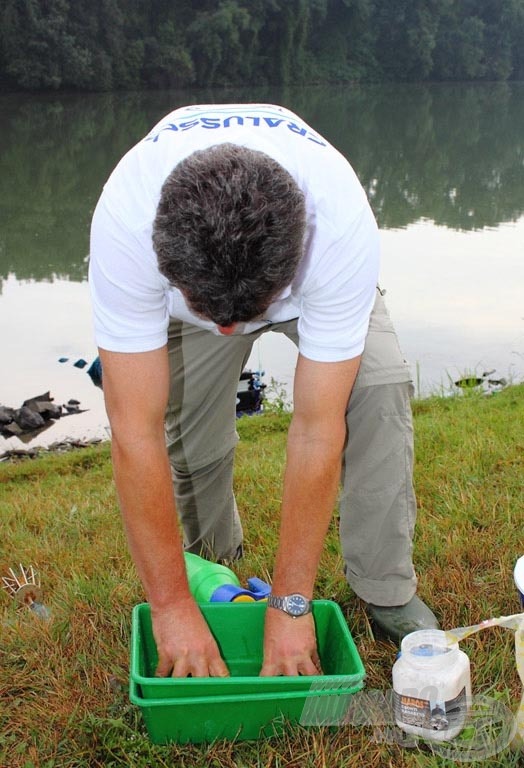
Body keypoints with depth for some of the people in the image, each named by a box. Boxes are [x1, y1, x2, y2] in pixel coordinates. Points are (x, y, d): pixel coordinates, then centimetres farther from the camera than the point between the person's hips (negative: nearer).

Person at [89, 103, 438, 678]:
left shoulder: (343, 226, -43)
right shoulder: (124, 222, -42)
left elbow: (318, 430, -36)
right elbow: (135, 432, -38)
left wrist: (289, 604, -30)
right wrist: (171, 605, -32)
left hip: (314, 278, -1)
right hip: (186, 267, 1)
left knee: (379, 384, -25)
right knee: (189, 427, -11)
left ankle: (387, 591, -7)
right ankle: (212, 560, 21)